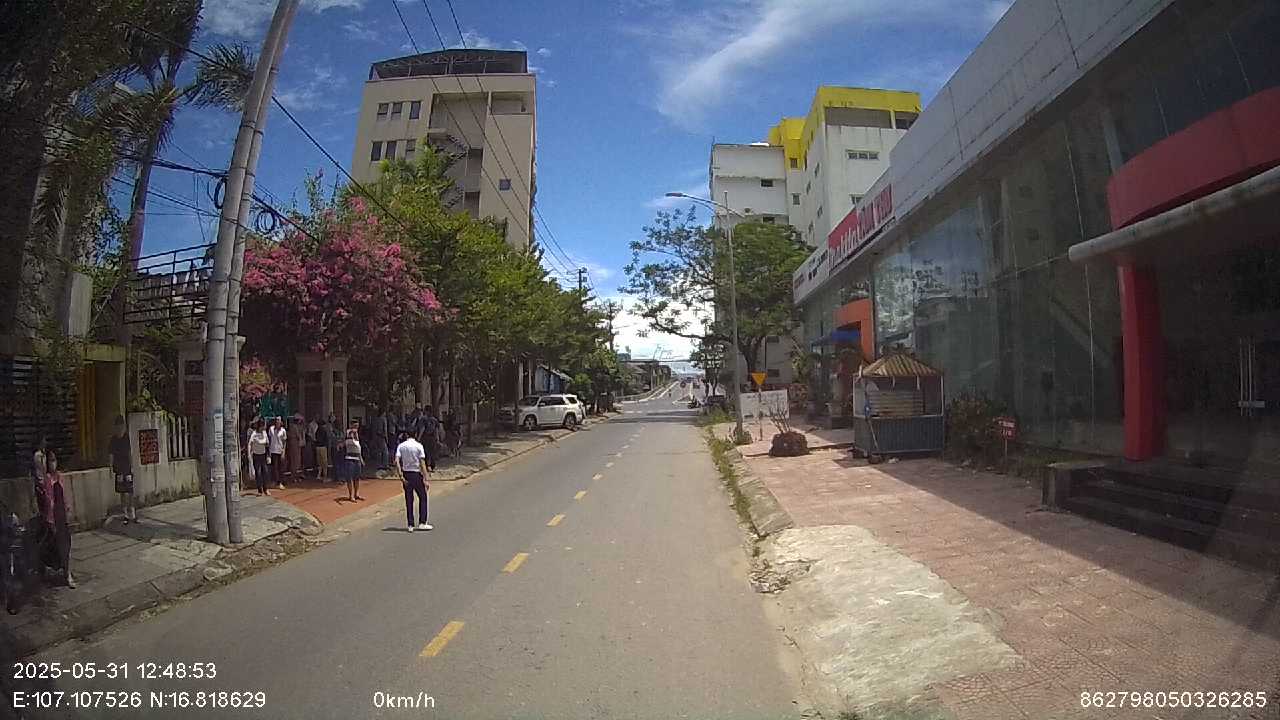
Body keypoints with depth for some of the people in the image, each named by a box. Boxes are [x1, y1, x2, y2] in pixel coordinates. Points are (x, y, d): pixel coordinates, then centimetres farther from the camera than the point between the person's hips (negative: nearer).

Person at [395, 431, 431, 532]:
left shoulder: (400, 446, 3)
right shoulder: (418, 445, -4)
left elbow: (397, 461, -10)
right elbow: (422, 463, -9)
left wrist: (401, 476, -9)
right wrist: (425, 479, -9)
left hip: (406, 474, 3)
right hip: (416, 474, -3)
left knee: (409, 500, 9)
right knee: (422, 497, 10)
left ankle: (410, 525, 9)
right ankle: (422, 523, 6)